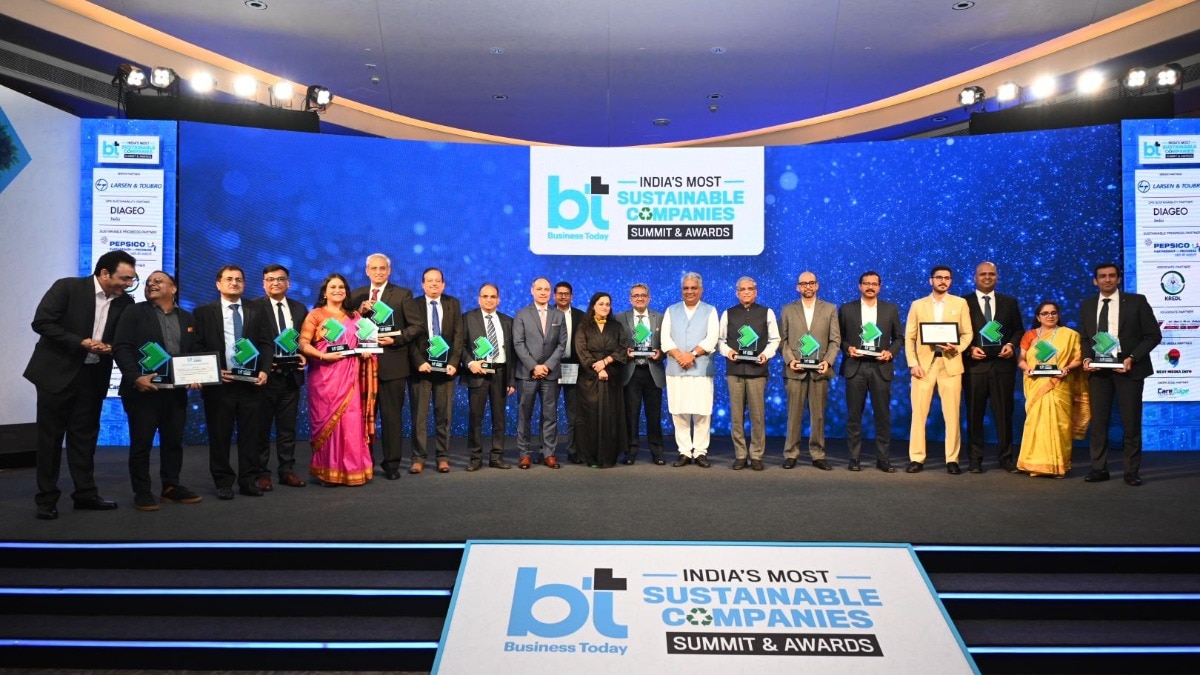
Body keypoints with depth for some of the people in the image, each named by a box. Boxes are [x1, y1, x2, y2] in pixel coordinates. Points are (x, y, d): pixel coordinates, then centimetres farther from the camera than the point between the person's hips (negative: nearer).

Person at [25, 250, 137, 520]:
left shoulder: (125, 302, 1)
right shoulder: (67, 287, -11)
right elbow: (41, 322, -15)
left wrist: (111, 347, -13)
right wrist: (80, 342, -21)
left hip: (93, 376, 4)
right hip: (58, 372, -4)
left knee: (85, 436, 10)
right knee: (50, 436, 4)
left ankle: (85, 493, 17)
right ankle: (47, 498, 12)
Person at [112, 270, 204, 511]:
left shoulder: (187, 318, 14)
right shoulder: (134, 313, 1)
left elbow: (194, 353, 14)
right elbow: (121, 348, -8)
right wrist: (136, 377, -20)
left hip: (176, 390, 4)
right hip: (143, 389, -4)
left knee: (174, 441, 10)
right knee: (141, 443, 2)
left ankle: (171, 487, 21)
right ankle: (142, 492, 11)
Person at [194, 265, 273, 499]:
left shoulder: (257, 312, 11)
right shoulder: (204, 312, 6)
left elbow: (266, 344, 7)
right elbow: (197, 347, 1)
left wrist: (264, 370, -7)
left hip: (251, 382, 1)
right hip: (218, 382, -1)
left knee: (250, 434, 5)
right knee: (219, 435, 4)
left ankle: (250, 480, 13)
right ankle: (223, 482, 15)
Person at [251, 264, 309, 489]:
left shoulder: (299, 309, 11)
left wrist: (304, 356, -5)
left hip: (291, 375, 4)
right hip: (265, 375, -4)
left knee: (288, 427, 11)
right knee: (262, 427, 4)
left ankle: (287, 471, 19)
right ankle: (261, 473, 13)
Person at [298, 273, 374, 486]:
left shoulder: (354, 316, 16)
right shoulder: (315, 315, 4)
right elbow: (303, 344, -5)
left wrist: (365, 352, -2)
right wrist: (323, 355, -19)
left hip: (349, 377, 3)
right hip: (324, 376, -3)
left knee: (351, 421, -4)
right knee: (327, 420, -2)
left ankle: (352, 469, 4)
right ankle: (328, 471, 6)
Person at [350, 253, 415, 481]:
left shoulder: (403, 294, 3)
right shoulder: (356, 296, 13)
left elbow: (415, 326, -3)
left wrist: (396, 339, -16)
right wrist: (359, 311, -9)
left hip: (392, 363, -3)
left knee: (392, 415, 2)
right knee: (364, 415, 9)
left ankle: (392, 464, 9)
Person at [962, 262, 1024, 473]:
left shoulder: (1009, 302, 12)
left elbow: (1018, 329, 13)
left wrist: (1011, 344, -6)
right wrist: (970, 349, -12)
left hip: (1003, 363, 2)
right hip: (975, 363, -2)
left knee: (1004, 412, 4)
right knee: (975, 413, 3)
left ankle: (1006, 458, 14)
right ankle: (975, 459, 10)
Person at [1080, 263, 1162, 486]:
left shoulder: (1136, 301, 0)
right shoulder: (1087, 305, 10)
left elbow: (1153, 335, -1)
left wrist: (1132, 358, -13)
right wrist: (1087, 358, -4)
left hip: (1127, 367, -3)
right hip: (1097, 368, 3)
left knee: (1131, 422, 1)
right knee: (1098, 421, 3)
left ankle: (1132, 471, 9)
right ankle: (1099, 469, 9)